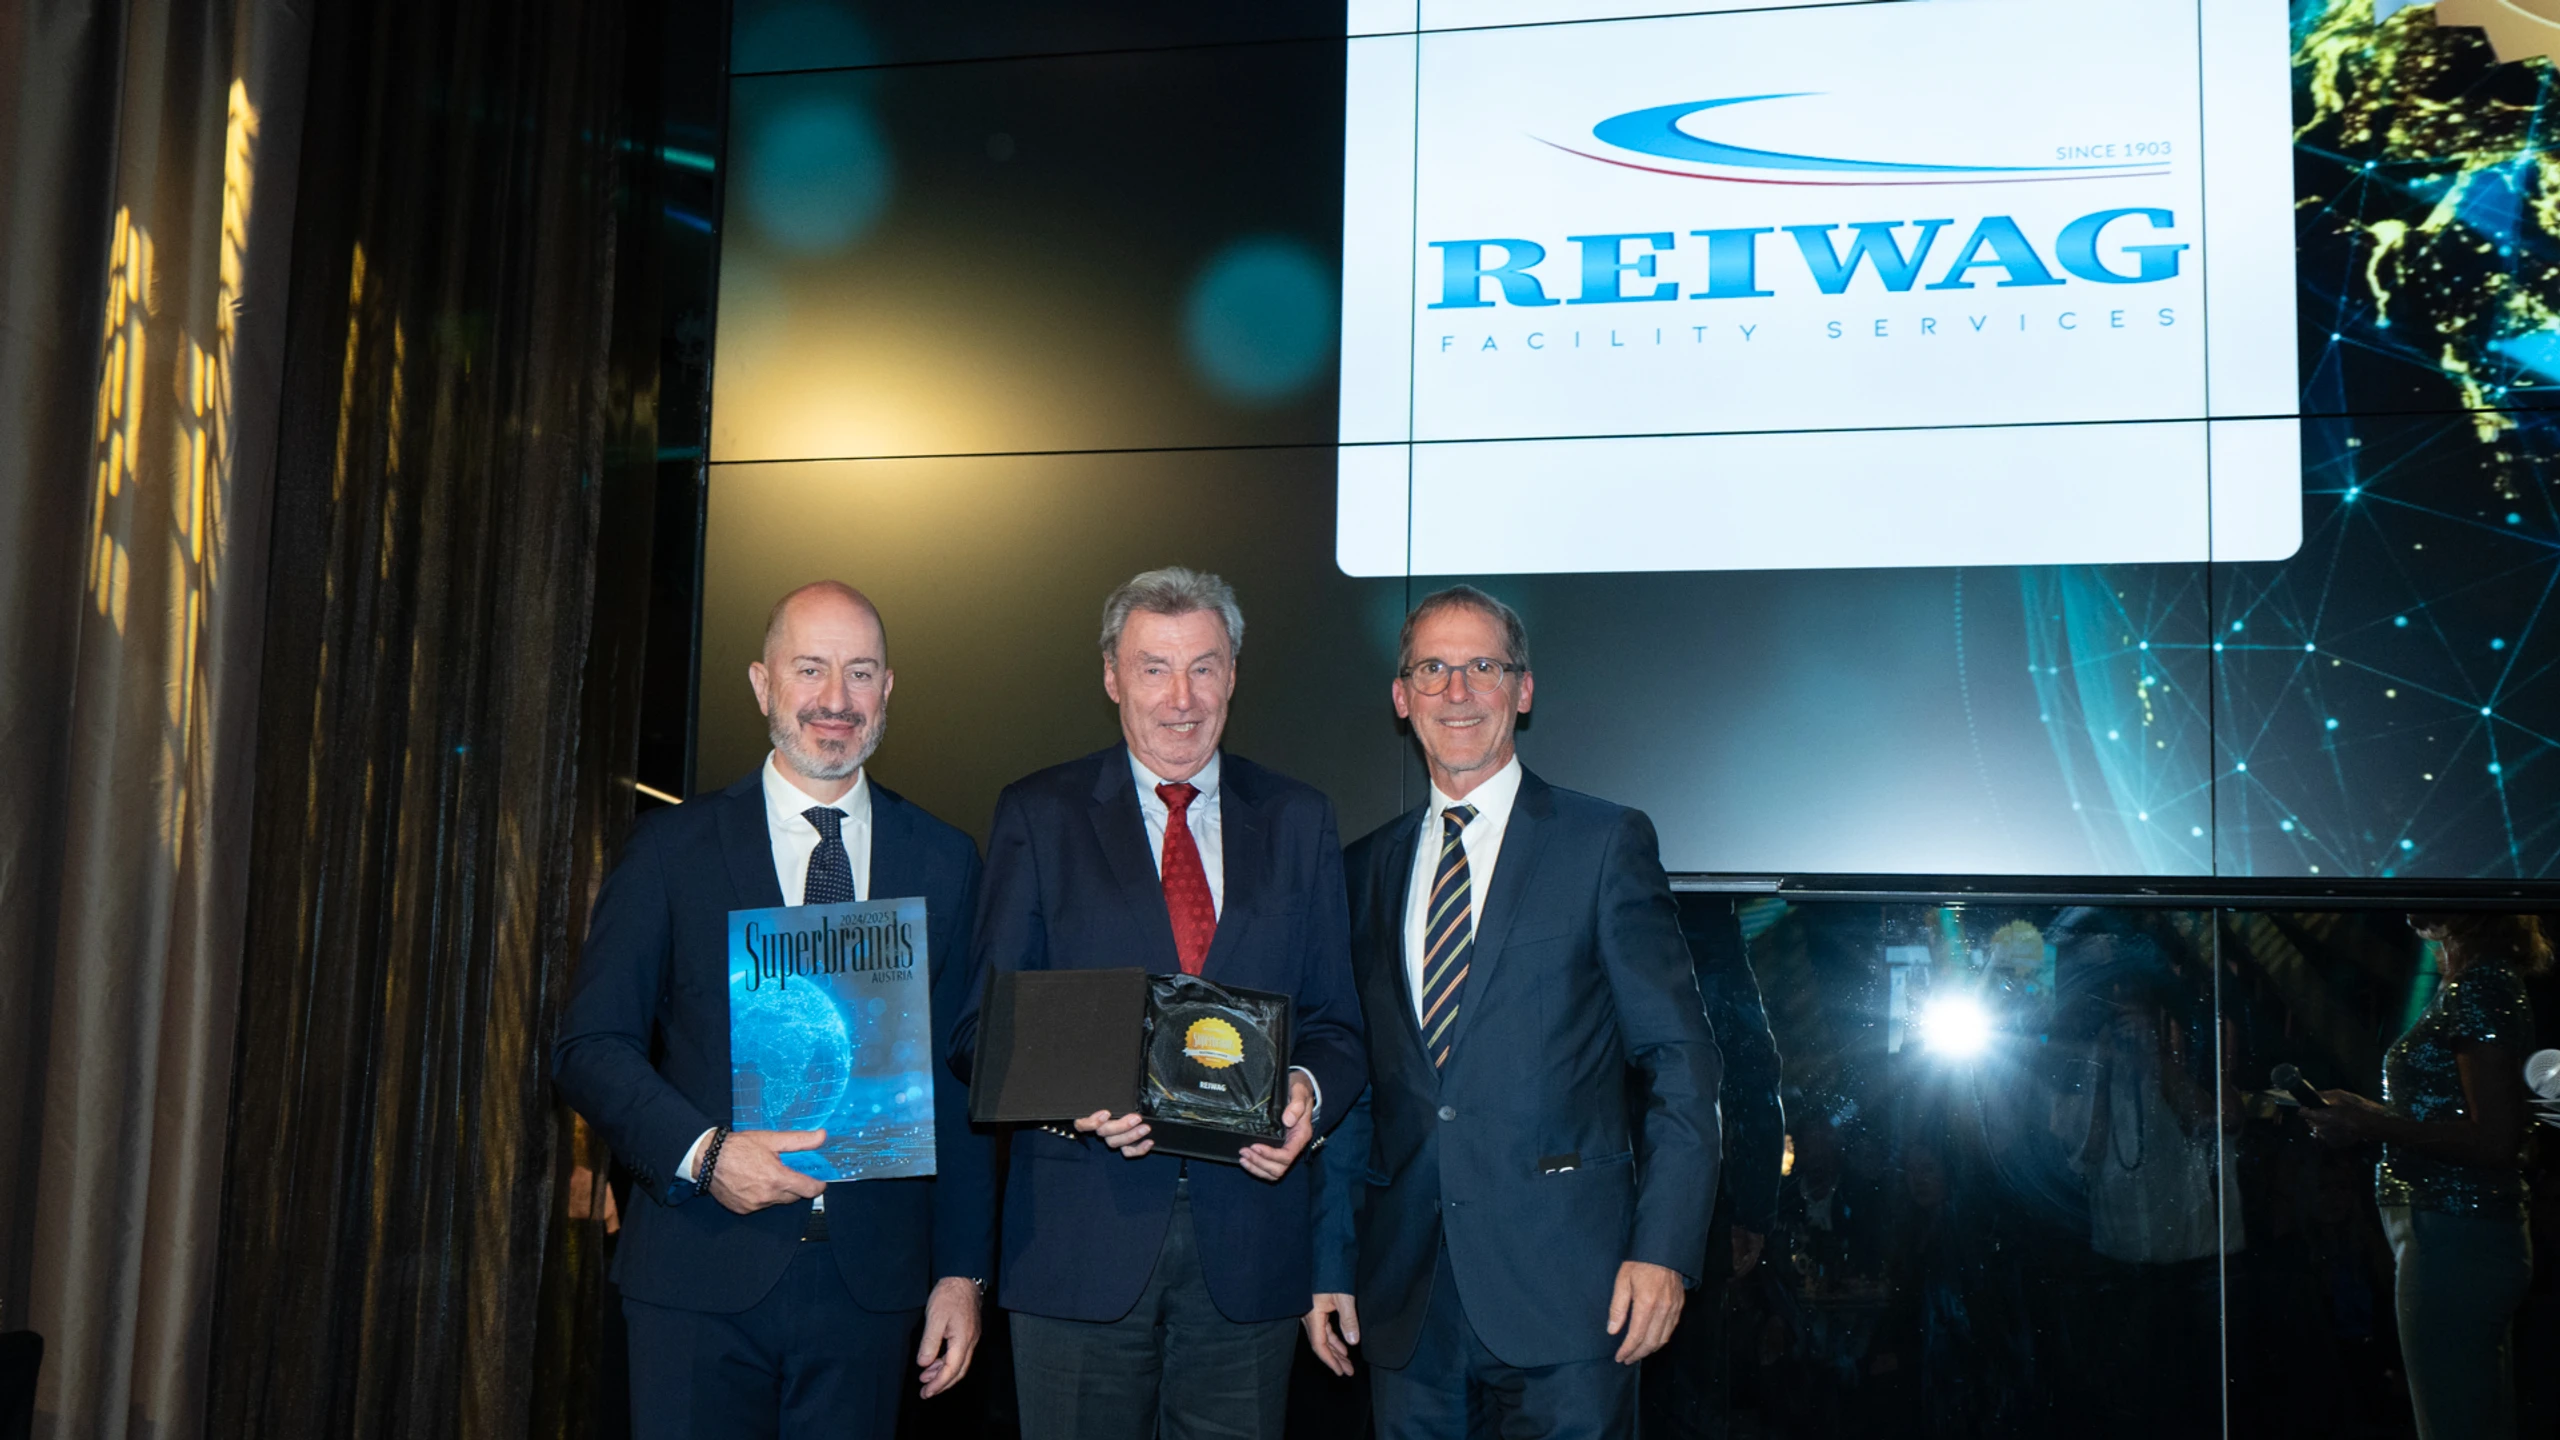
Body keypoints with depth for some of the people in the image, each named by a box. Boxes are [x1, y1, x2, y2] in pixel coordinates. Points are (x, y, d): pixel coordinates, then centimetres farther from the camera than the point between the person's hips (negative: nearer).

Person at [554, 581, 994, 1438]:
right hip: (700, 1277, -1)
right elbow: (590, 1046, 0)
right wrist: (703, 1151, -16)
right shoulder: (674, 848, 2)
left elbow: (962, 1083, 8)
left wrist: (963, 1271, 4)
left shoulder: (944, 864, 7)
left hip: (869, 1282, 2)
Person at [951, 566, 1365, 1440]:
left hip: (1248, 1240, 2)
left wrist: (1309, 1091, -12)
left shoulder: (1299, 821, 10)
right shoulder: (1038, 817, 4)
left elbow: (1334, 1022, 10)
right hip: (1082, 1236, -2)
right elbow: (985, 1022, 1)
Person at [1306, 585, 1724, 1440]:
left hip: (1564, 1295, -3)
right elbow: (1356, 1086, 15)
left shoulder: (1605, 844, 1)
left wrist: (1663, 1249, -11)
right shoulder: (1368, 869, 13)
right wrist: (1331, 1264, 10)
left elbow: (1680, 1062, -2)